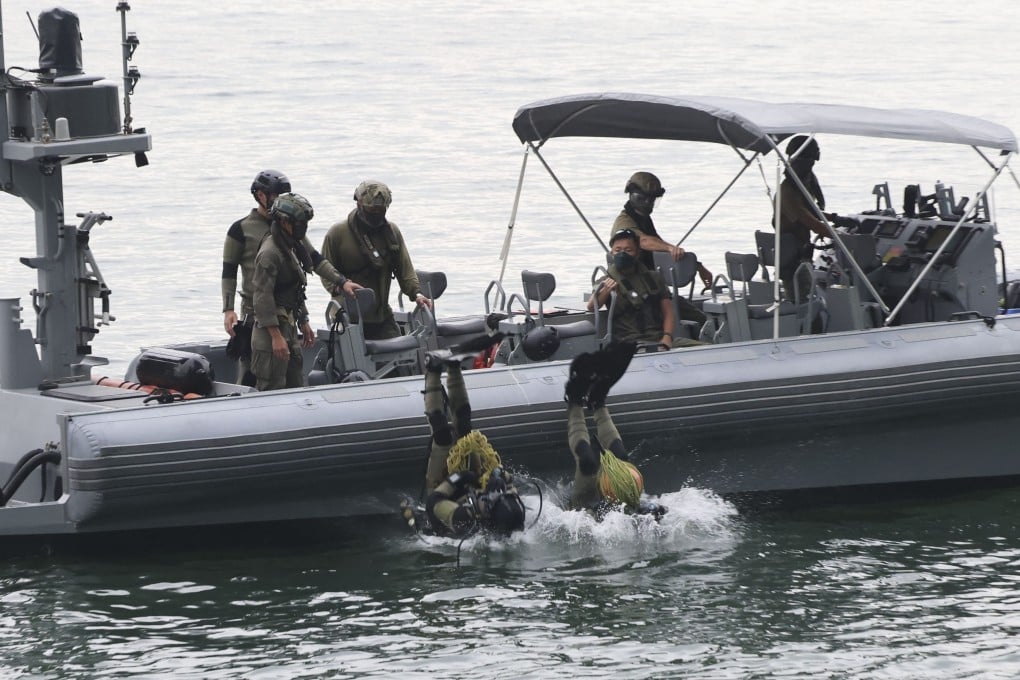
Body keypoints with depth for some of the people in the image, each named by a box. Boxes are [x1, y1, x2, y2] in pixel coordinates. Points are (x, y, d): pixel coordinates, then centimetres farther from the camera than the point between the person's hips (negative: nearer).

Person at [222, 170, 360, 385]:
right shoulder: (241, 230, -1)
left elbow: (314, 259, 14)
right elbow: (229, 272, -1)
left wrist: (341, 281, 2)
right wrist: (228, 309, -10)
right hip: (254, 312, -5)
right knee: (250, 374, -7)